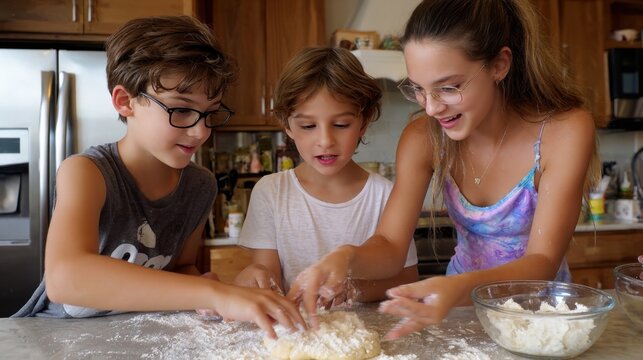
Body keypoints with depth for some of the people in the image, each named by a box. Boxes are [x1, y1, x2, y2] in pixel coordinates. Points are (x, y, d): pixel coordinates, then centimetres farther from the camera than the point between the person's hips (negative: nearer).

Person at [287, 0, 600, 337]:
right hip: (465, 309, 1)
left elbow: (543, 262, -24)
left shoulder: (564, 130, -20)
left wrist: (462, 289, -43)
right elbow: (390, 245, -13)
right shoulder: (423, 137, -12)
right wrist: (346, 257, -36)